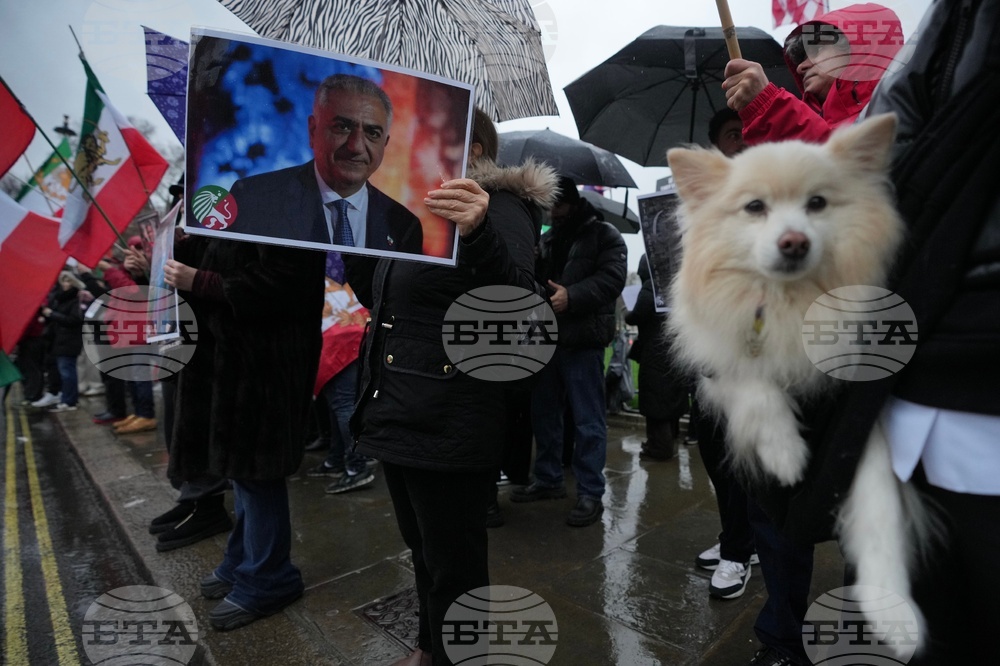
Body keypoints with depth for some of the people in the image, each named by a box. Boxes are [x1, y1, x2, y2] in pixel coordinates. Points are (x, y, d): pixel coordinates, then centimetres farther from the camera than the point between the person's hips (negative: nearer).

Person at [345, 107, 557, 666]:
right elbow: (377, 299, 20)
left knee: (454, 568, 5)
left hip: (449, 427, -9)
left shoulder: (499, 208, -10)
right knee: (424, 552, 24)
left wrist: (479, 235, -43)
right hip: (397, 415, 9)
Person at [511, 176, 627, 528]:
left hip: (582, 341, -7)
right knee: (543, 413, 13)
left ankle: (590, 494, 7)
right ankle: (548, 480, 28)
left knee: (588, 420, -1)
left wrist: (572, 296, -26)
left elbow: (611, 279, -14)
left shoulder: (604, 236, 1)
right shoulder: (546, 240, 19)